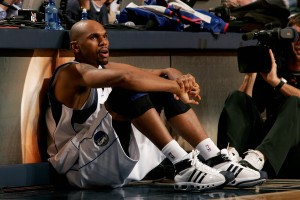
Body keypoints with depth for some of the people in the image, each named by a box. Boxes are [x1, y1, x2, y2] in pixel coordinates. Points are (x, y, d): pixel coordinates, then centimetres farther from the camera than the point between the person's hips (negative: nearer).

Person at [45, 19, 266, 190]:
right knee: (131, 89, -27)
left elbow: (165, 72, 10)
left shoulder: (108, 68, 16)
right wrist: (177, 87, -27)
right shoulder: (72, 73, -11)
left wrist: (181, 80, -14)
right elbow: (125, 78, -31)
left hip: (120, 157, 9)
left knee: (165, 85, 4)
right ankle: (184, 166, -33)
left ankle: (217, 160, -7)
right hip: (83, 164, -9)